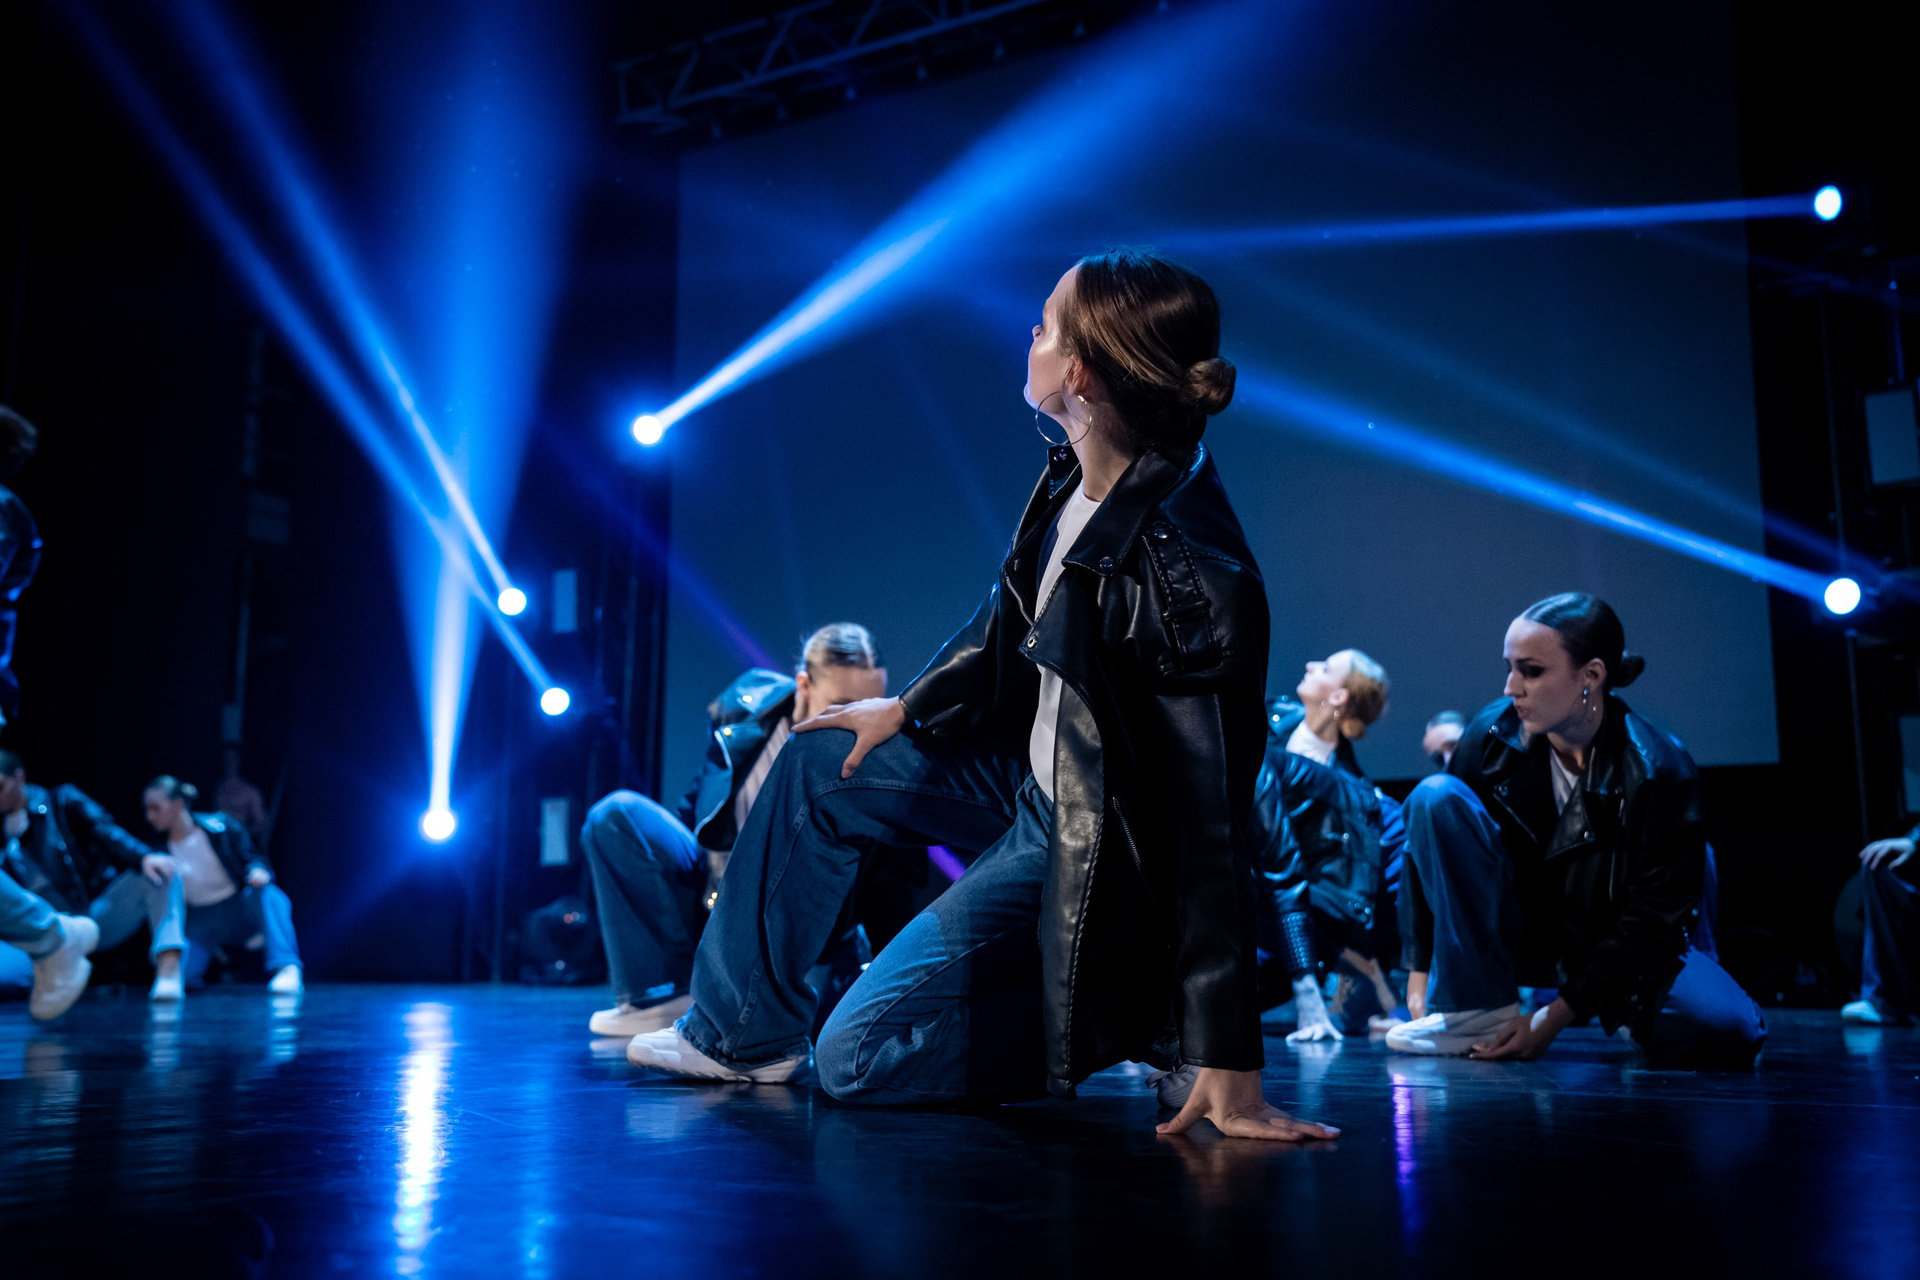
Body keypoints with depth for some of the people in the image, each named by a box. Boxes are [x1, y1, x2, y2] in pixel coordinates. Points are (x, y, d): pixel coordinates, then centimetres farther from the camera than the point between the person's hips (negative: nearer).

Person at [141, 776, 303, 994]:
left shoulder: (219, 826, -5)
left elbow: (252, 858, -2)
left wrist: (259, 872, -25)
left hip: (238, 910, -2)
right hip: (200, 922, 2)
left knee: (267, 894, -35)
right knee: (176, 973, -23)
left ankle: (287, 968, -42)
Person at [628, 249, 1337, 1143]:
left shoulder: (1191, 575, -33)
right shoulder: (1077, 473, -10)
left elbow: (1212, 822, -31)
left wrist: (1227, 1063, -29)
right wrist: (908, 708, 22)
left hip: (1096, 842, -8)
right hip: (1030, 768, 9)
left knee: (856, 1060, -9)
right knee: (814, 764, 16)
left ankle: (1113, 1019, 6)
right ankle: (738, 1033, 27)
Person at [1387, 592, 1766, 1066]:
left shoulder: (1661, 773, -23)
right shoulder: (1492, 734, -15)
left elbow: (1650, 923, -18)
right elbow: (1433, 847, -5)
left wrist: (1555, 1017, -21)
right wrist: (1420, 974, -8)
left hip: (1621, 944, -1)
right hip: (1520, 934, 2)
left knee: (1729, 1034, -30)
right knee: (1435, 795, -22)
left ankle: (1621, 1010, 7)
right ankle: (1479, 1009, -18)